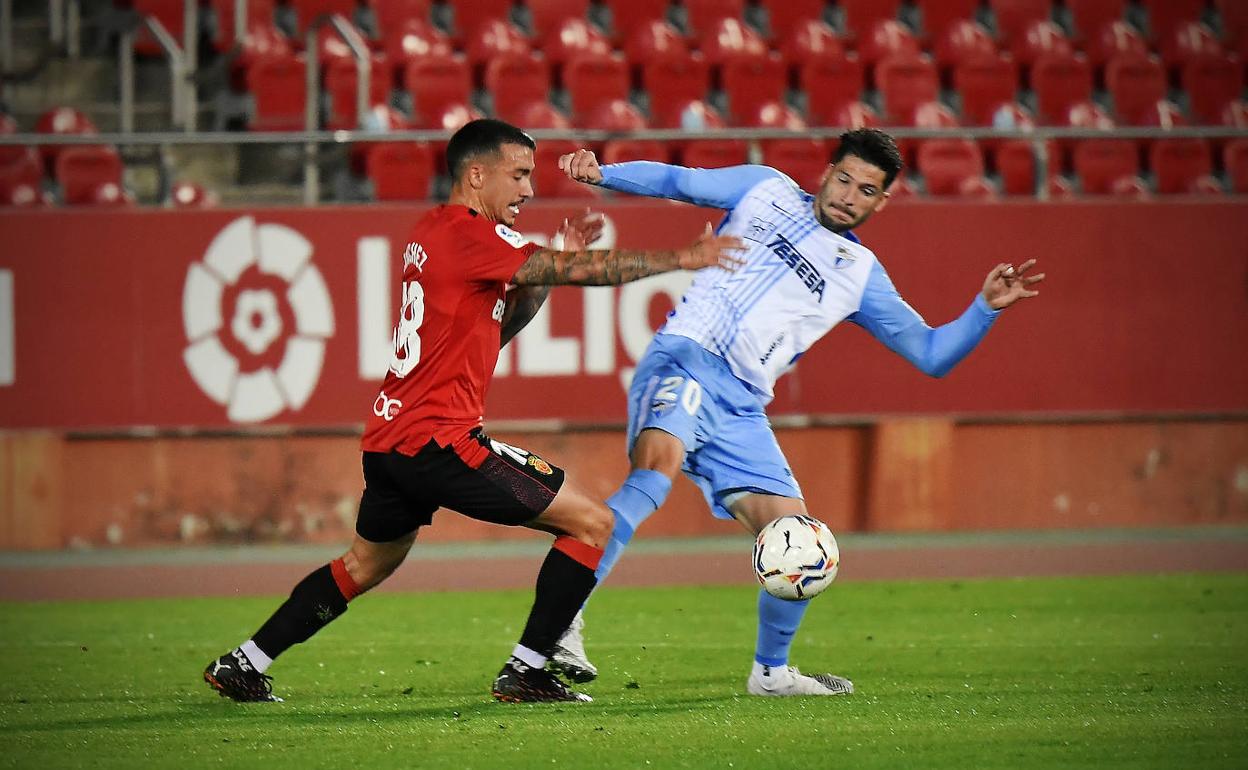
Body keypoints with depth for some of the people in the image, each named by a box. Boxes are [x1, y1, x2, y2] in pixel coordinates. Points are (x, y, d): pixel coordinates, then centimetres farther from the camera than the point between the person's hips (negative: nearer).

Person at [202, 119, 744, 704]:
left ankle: (242, 666, 31)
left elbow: (496, 327, 23)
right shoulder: (465, 234, -13)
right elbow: (578, 270, -17)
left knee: (367, 564, 29)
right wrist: (681, 258, -11)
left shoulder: (433, 231, 17)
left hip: (388, 437, 10)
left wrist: (558, 264, 12)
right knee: (594, 524, -5)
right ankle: (525, 672, -5)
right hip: (438, 438, -10)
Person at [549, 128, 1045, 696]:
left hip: (741, 409, 4)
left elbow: (931, 355, 18)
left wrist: (987, 307, 3)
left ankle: (770, 672, 24)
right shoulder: (767, 190, 13)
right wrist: (600, 173, -2)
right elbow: (673, 181, 14)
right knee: (658, 465, -35)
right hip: (685, 361, -4)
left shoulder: (860, 276, 18)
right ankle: (564, 618, -39)